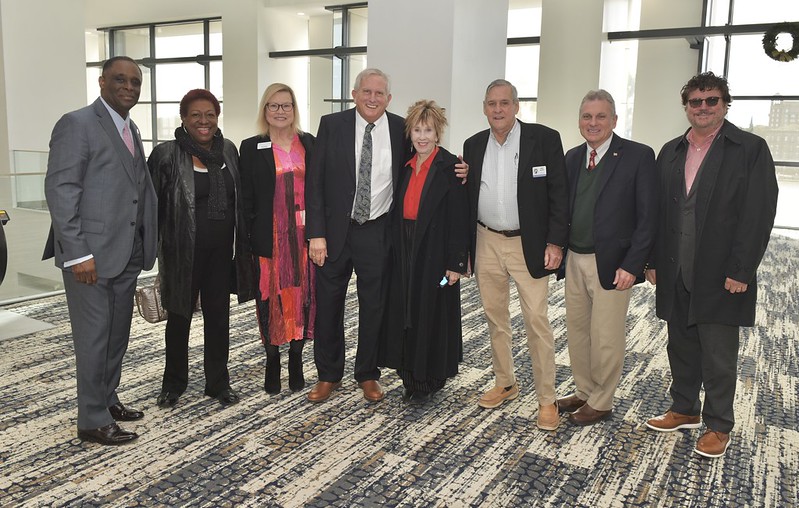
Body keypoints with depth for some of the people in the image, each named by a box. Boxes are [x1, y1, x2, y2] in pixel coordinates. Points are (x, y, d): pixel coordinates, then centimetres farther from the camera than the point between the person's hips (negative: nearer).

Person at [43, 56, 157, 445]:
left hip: (127, 253, 8)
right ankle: (93, 421, 14)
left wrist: (146, 246, 8)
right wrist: (77, 253, -19)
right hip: (92, 253, -7)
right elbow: (60, 190, -14)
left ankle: (108, 400, 31)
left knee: (118, 335, 16)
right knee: (94, 338, 1)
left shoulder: (131, 130, 16)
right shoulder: (77, 124, -8)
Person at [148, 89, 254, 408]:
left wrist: (242, 246, 9)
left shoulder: (228, 150, 6)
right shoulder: (166, 155, -8)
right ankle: (173, 383, 30)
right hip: (182, 253, -3)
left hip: (221, 252, 3)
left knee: (218, 316, 11)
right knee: (179, 318, 12)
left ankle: (218, 381, 27)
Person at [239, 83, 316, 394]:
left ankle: (296, 361, 19)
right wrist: (249, 238, -6)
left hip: (304, 236, 2)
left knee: (302, 295, 5)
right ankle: (272, 362, 18)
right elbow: (246, 198, 1)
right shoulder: (251, 148, 4)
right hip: (269, 237, -2)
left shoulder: (308, 144, 9)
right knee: (271, 296, 3)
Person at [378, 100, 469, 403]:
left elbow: (459, 218, -12)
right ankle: (411, 377, 23)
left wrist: (456, 263, -15)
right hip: (404, 252, 6)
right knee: (405, 312, 10)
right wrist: (395, 251, 8)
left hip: (435, 253, -6)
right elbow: (398, 212, 11)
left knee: (432, 312, 4)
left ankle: (431, 378, 19)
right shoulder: (405, 167, 9)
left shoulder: (450, 167, -9)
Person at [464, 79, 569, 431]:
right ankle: (505, 384, 30)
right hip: (487, 243, 5)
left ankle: (546, 399, 9)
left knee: (537, 322, -3)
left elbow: (559, 193, -7)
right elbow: (468, 197, 11)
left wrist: (555, 242, -12)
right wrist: (464, 246, 8)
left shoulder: (544, 139, -6)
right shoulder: (473, 145, 7)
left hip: (529, 245, -4)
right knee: (495, 319, 13)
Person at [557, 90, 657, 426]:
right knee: (577, 331, 16)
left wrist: (631, 265, -16)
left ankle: (601, 403, 22)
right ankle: (584, 392, 34)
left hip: (611, 264, -6)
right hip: (574, 259, 6)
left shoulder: (638, 156, -9)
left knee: (606, 338, 4)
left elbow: (647, 217, -12)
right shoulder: (573, 157, 9)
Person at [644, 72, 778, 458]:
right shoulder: (670, 152, 10)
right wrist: (654, 262, 7)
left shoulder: (751, 149, -5)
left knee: (718, 357, 6)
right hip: (675, 276, 5)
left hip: (720, 277, -5)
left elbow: (759, 215, -10)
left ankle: (718, 426, 22)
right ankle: (684, 410, 33)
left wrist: (740, 271, -15)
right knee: (681, 347, 16)